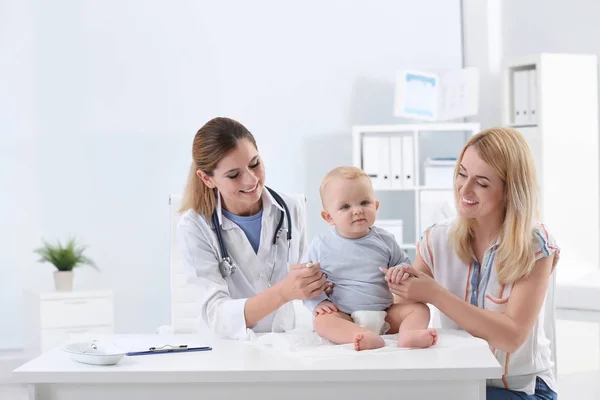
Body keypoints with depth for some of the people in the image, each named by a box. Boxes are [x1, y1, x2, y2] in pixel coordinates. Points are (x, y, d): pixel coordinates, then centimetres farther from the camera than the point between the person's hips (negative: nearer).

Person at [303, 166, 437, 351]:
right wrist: (317, 303, -11)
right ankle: (367, 338, -56)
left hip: (385, 314, 3)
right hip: (344, 317, -3)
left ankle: (408, 333, -46)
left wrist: (401, 272, -6)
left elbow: (404, 263, 19)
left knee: (419, 307, -15)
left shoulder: (384, 240, 7)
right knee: (322, 320, -32)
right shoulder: (321, 246, 2)